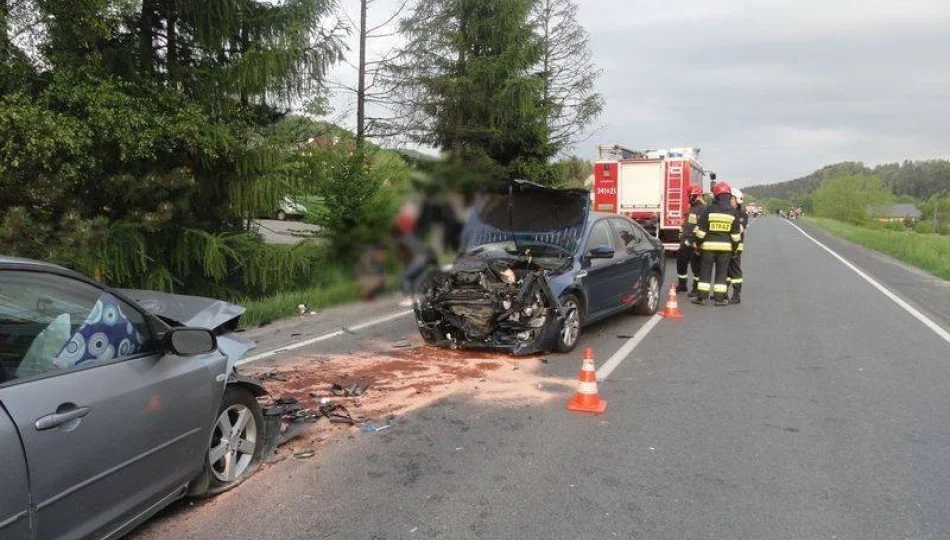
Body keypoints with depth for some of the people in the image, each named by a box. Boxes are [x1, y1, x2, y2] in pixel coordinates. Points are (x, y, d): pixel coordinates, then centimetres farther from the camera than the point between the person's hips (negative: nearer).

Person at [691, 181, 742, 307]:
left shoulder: (708, 211, -7)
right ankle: (719, 298, 7)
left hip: (709, 245, -2)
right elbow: (736, 234, 4)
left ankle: (702, 297, 4)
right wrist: (734, 248, 14)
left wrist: (698, 244, 4)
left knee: (705, 271, 4)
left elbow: (700, 230, -6)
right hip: (726, 246, 2)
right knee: (722, 272, 7)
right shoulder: (733, 213, 1)